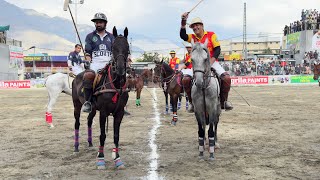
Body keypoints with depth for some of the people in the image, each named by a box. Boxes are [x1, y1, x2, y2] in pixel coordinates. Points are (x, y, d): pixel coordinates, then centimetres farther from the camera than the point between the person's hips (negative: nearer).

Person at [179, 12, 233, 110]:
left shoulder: (211, 35, 1)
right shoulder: (193, 37, 8)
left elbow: (217, 49, -3)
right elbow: (183, 36, -11)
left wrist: (212, 60, -19)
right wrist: (183, 22, -22)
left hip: (212, 62, -2)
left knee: (226, 78, -23)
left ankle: (223, 100, -2)